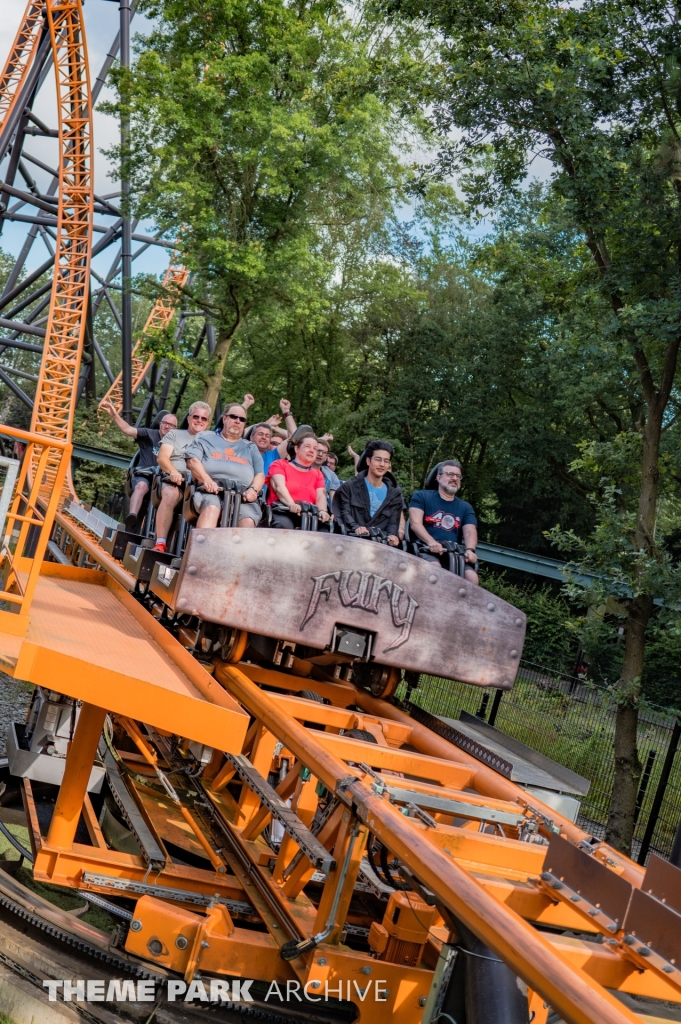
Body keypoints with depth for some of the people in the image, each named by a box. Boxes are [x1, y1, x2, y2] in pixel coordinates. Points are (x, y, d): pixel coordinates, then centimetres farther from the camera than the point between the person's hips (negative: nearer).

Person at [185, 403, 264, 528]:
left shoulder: (250, 448, 32)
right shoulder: (206, 438, 26)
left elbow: (260, 474, 19)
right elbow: (192, 460, 9)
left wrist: (253, 489, -5)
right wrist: (206, 479, -12)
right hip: (211, 491, -1)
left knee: (248, 521, -32)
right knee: (211, 508, -38)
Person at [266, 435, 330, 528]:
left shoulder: (318, 474, 27)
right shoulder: (280, 465, 16)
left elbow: (321, 496, 9)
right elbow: (279, 486, -5)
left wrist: (322, 511, -18)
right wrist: (291, 504, -28)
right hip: (283, 511, -3)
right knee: (285, 526, -39)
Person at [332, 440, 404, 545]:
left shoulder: (394, 493, 15)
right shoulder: (350, 487, 8)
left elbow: (393, 522, 8)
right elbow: (344, 513, -2)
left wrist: (393, 536, -14)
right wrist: (355, 528, -23)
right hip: (353, 540, -2)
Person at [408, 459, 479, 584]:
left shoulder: (465, 507, 22)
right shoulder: (421, 497, 12)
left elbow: (470, 531, 4)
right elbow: (415, 523, -4)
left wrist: (470, 550, -21)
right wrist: (431, 542, -25)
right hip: (426, 551, -3)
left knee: (471, 576, -25)